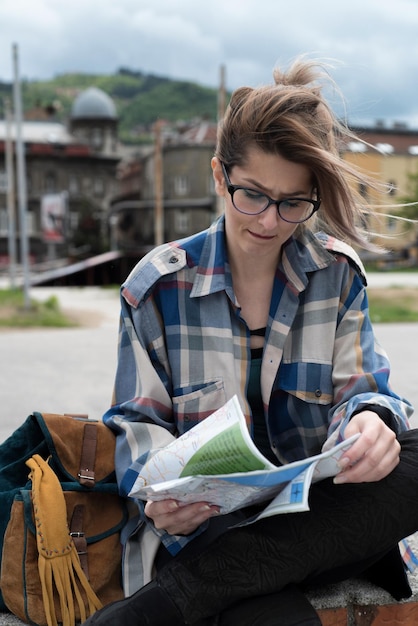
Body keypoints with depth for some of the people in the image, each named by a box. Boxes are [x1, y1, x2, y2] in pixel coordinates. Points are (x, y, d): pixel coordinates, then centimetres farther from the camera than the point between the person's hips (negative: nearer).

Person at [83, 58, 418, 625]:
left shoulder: (338, 274, 5)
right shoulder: (157, 285, -1)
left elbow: (361, 388, 3)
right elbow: (137, 420, 3)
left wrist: (371, 419, -24)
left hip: (316, 510, 6)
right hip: (204, 520, -5)